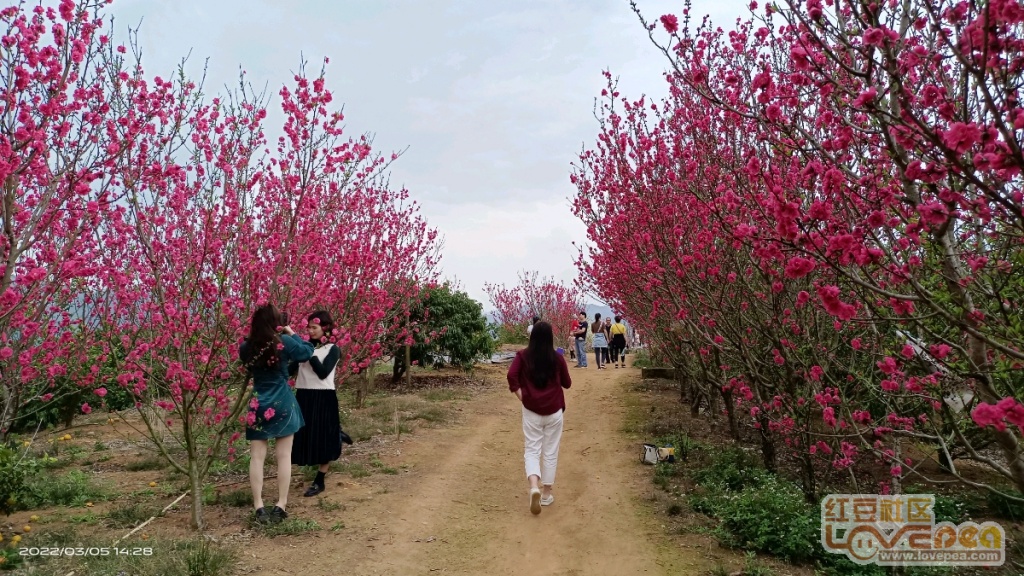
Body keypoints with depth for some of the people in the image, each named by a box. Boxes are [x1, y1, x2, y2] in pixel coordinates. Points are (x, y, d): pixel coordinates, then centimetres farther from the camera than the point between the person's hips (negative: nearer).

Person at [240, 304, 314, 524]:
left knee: (257, 457, 6)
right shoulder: (284, 342, -12)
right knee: (284, 456, 5)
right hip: (282, 404, -2)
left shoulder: (246, 348, -4)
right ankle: (281, 505, 7)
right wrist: (292, 334, 13)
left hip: (258, 406, 2)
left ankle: (259, 507, 5)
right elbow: (307, 351, 3)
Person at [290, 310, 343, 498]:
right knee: (306, 437, 6)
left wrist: (310, 354, -15)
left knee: (323, 438, 1)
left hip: (323, 398, -5)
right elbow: (290, 369, 3)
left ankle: (319, 481, 12)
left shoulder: (332, 349, -3)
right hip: (303, 396, 5)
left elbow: (323, 372, -17)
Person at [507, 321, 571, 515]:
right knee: (550, 452, 11)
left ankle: (534, 487, -15)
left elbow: (512, 375, -17)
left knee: (531, 450, 8)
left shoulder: (523, 356, -4)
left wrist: (520, 395, -7)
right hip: (554, 411, 0)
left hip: (531, 411, 0)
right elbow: (567, 383, 6)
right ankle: (546, 494, 18)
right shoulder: (557, 358, -4)